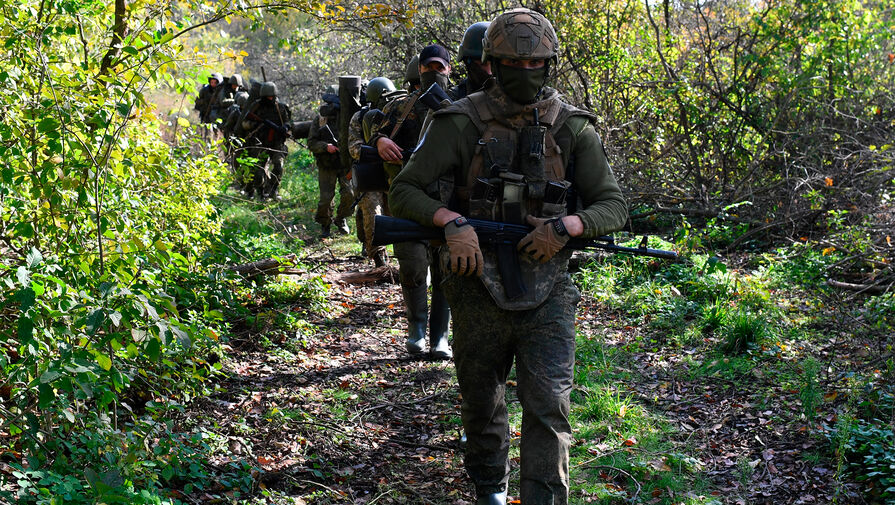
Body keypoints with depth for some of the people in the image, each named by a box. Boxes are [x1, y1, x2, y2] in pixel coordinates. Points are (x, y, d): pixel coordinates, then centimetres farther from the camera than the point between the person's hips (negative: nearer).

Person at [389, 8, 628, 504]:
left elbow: (614, 206, 4)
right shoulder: (462, 123, -5)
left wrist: (566, 226, -16)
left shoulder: (573, 129, 0)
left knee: (548, 408, -9)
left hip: (546, 295, 0)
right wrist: (452, 221, -22)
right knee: (482, 406, 16)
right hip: (479, 291, 0)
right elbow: (404, 191, -4)